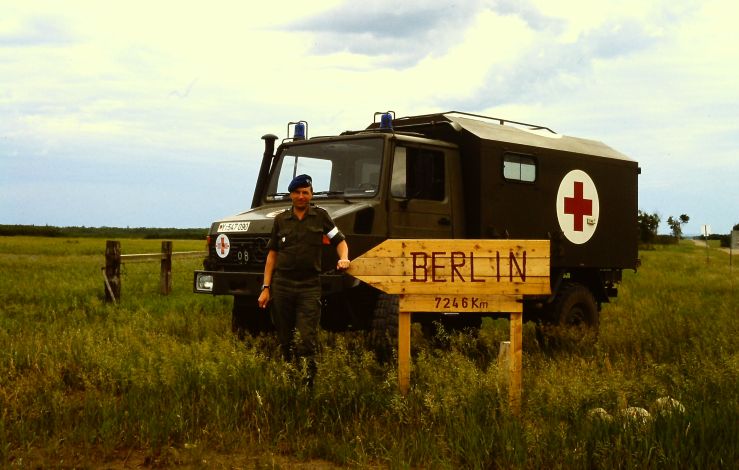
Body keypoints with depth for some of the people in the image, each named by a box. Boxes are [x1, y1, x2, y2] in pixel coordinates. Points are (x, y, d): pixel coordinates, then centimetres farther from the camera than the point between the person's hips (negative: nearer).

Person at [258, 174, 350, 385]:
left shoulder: (320, 216, 6)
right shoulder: (281, 220, 10)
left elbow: (340, 240, 9)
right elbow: (272, 254, 10)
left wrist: (343, 258, -13)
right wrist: (266, 287, 5)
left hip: (309, 286, -2)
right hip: (281, 286, 2)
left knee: (307, 339, -10)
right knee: (284, 339, 9)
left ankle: (308, 380, -4)